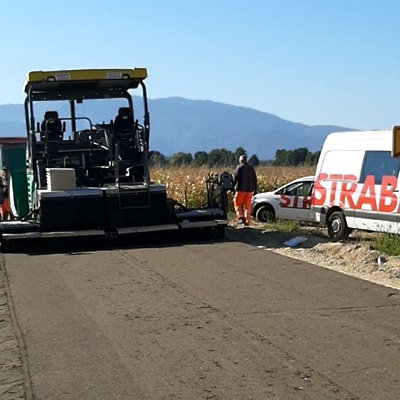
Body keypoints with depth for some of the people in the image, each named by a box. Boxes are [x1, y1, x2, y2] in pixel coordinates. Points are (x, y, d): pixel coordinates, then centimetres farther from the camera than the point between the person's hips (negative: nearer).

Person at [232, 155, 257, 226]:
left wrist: (232, 187, 4)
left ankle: (241, 216, -16)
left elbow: (235, 178, -7)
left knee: (237, 203, 2)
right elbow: (255, 180, 13)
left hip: (241, 189, -5)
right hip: (249, 189, 5)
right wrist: (255, 189, 18)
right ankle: (247, 221, 9)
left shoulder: (239, 167, -5)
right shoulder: (251, 168, 11)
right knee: (247, 205, 9)